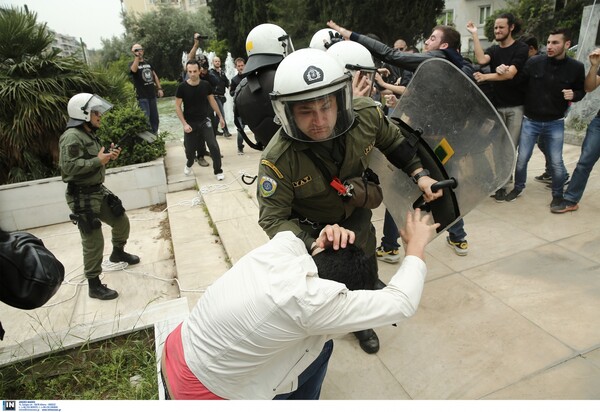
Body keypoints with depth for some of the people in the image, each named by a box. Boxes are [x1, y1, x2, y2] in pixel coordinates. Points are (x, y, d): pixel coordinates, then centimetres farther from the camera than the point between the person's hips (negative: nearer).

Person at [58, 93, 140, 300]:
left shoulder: (89, 134, 12)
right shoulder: (71, 137, -18)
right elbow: (68, 167, -27)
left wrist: (109, 155, 2)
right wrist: (98, 161, -23)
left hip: (99, 190, 9)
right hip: (82, 197, -9)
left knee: (122, 222, 20)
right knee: (93, 242, -4)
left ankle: (118, 252, 48)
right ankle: (94, 286, 10)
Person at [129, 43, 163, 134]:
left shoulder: (147, 62, 14)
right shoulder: (132, 64, -4)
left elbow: (154, 75, 20)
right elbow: (134, 70, -28)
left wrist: (159, 88, 13)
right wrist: (136, 57, -31)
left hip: (152, 95, 6)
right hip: (142, 96, -6)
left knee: (155, 118, 12)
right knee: (146, 119, -8)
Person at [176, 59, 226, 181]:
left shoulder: (205, 85, -6)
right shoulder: (182, 87, -11)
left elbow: (212, 101, 7)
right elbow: (177, 106, -7)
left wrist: (220, 116, 9)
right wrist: (184, 124, -15)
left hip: (204, 120, 1)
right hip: (190, 123, -1)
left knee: (214, 146, -9)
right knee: (190, 149, 9)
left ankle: (218, 171, 6)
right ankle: (189, 165, 42)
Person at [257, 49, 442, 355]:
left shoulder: (367, 115, -27)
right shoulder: (278, 160, -38)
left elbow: (393, 141, -3)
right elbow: (273, 218, -31)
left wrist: (418, 173, -13)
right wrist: (313, 244, -48)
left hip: (357, 216, 4)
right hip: (310, 229, -4)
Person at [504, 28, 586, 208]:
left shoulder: (576, 67, -4)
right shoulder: (534, 62, -8)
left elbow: (582, 90, 7)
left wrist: (573, 95, -14)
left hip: (555, 123, 0)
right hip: (530, 121, 0)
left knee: (556, 162, 3)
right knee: (521, 159, 5)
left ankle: (558, 194, 24)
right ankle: (518, 187, 29)